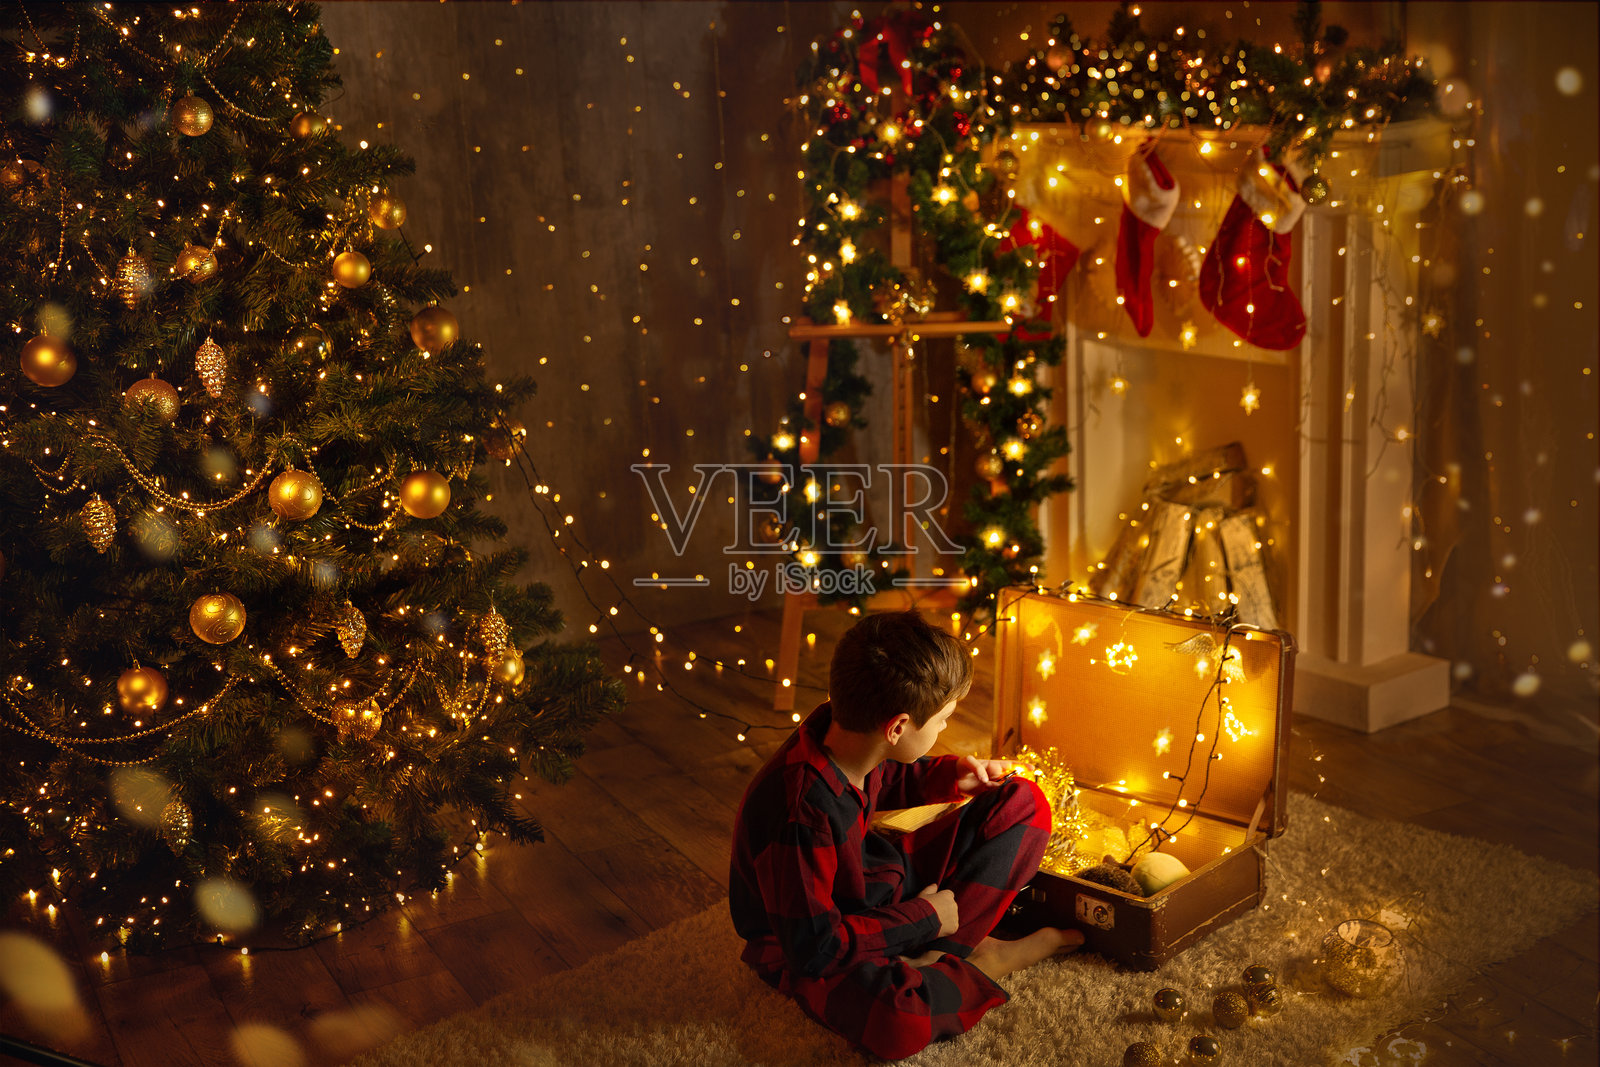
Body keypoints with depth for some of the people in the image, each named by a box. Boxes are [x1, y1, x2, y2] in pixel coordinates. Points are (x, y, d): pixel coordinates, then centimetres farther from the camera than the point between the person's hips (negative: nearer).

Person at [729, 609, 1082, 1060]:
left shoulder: (844, 729, -11)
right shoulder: (800, 812, -36)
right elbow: (815, 948, -30)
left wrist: (950, 775, -5)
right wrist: (923, 919, -18)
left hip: (880, 880, 9)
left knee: (1023, 803, 2)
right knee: (899, 1022, -42)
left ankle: (933, 959, -9)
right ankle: (980, 964, -10)